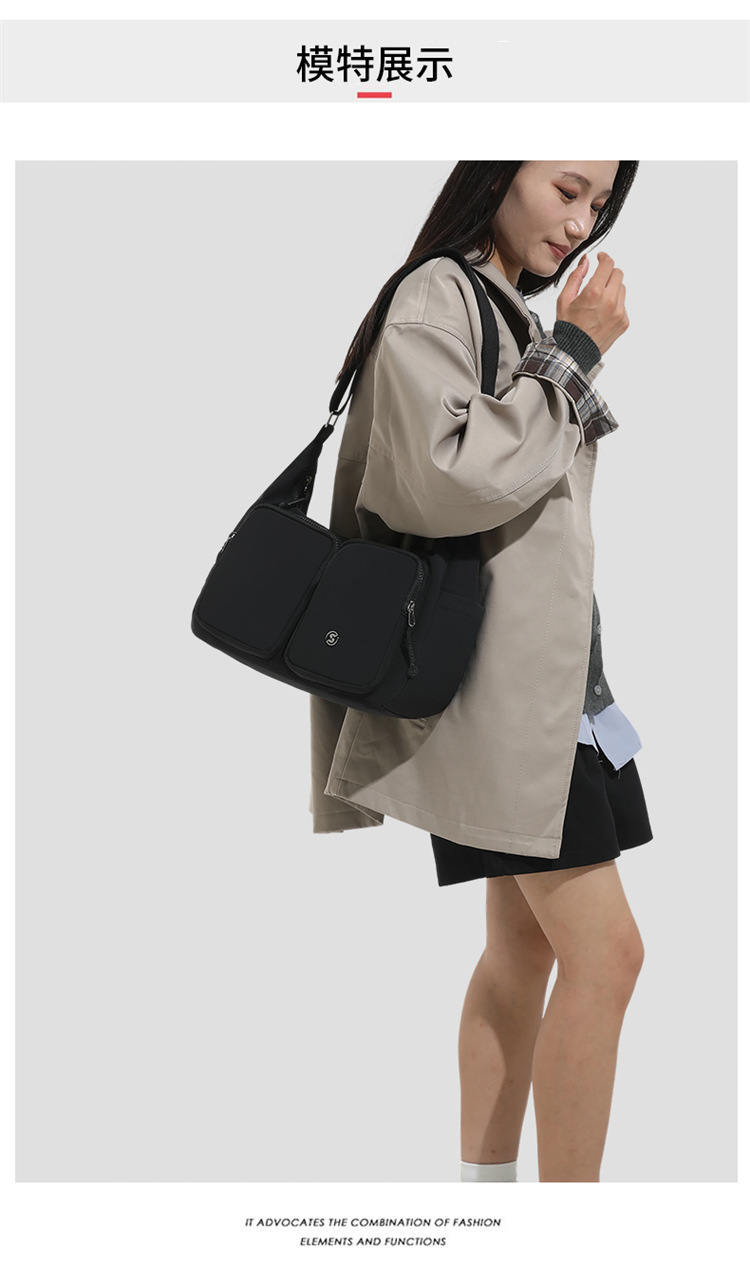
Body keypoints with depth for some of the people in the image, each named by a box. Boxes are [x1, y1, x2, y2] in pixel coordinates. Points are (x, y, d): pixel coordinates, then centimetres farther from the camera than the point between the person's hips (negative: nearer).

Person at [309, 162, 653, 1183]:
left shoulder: (517, 314, 18)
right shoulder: (434, 301, -9)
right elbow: (446, 481, -22)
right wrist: (570, 357, -14)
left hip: (548, 668, 9)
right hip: (497, 673, -9)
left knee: (528, 940, 11)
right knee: (604, 951, -12)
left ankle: (484, 1179, 20)